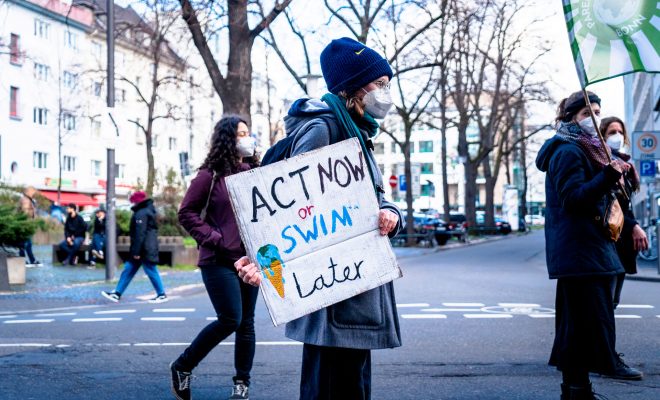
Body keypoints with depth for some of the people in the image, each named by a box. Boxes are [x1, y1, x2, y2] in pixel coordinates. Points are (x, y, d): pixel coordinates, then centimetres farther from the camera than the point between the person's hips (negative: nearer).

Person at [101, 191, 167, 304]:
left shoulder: (141, 213, -17)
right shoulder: (147, 211, 15)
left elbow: (140, 234, -22)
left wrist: (136, 251, -21)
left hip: (144, 249, -11)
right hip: (144, 249, 11)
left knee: (151, 272, -3)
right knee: (128, 270, 11)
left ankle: (162, 295, 5)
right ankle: (117, 294, 14)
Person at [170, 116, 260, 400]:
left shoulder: (255, 172, 11)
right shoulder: (211, 174, -3)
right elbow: (187, 213, -4)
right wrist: (212, 238, -12)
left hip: (251, 259, 5)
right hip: (220, 261, -5)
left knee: (247, 322, 7)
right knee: (230, 320, -11)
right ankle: (182, 366, 9)